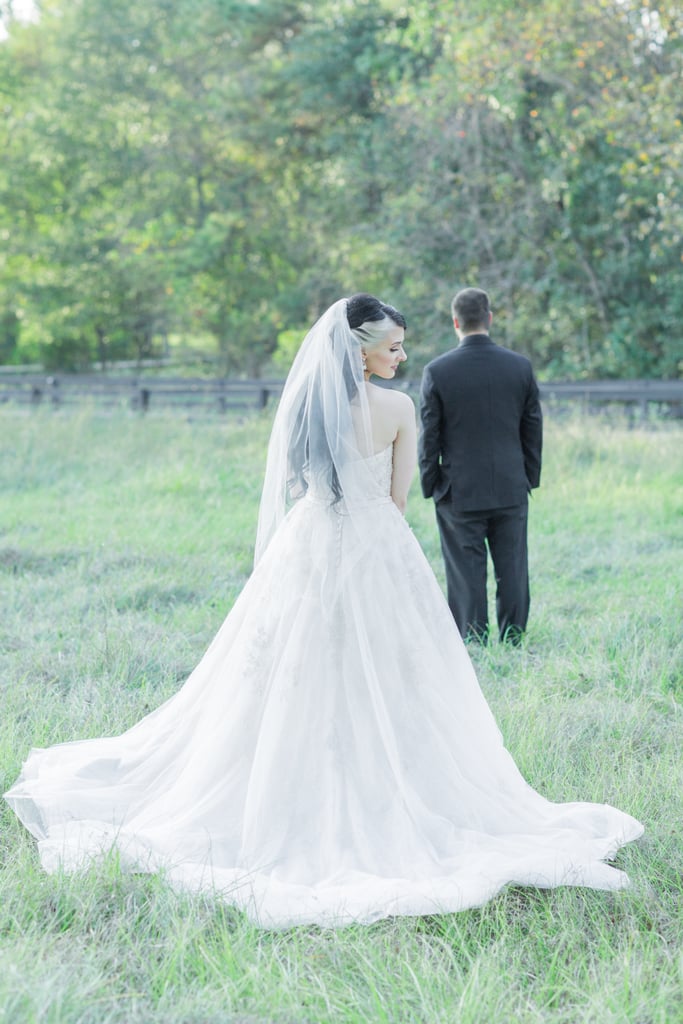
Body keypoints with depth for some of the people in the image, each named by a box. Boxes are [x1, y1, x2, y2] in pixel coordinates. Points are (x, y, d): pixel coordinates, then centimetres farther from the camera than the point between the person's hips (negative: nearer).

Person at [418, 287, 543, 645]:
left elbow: (429, 437, -5)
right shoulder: (520, 366, -1)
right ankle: (513, 643, 15)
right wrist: (530, 479, 15)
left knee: (467, 575, 4)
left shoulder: (437, 371, -9)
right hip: (511, 490, 3)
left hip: (460, 493, -2)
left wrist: (429, 487, 5)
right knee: (512, 572, 9)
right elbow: (533, 430, 5)